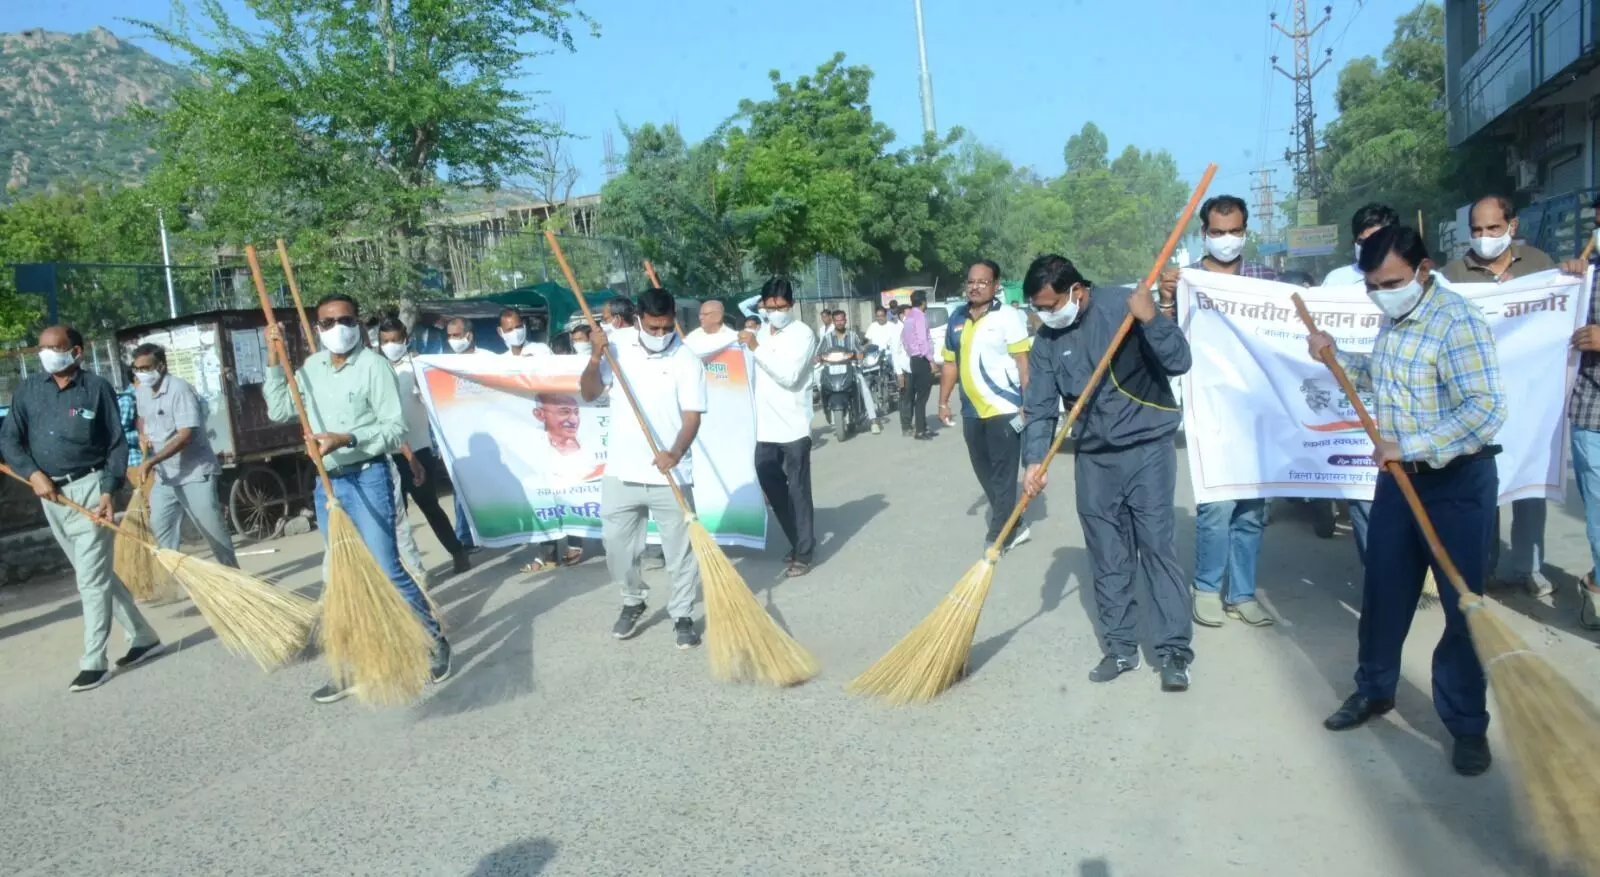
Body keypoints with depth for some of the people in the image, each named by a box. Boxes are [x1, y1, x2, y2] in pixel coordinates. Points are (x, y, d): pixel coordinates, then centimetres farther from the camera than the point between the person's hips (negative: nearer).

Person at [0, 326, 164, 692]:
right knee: (97, 574, 12)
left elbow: (118, 443, -5)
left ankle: (93, 662, 1)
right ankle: (144, 637, 24)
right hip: (51, 495, 6)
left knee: (91, 578, -5)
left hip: (89, 489, -5)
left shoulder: (97, 387, -4)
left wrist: (109, 490, -14)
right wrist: (33, 473, -10)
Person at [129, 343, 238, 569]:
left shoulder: (179, 389, -19)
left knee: (213, 528, -2)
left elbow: (185, 435, -26)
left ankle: (233, 573, 13)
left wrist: (151, 461, -28)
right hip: (164, 475, 8)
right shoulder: (140, 391, 7)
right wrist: (142, 434, 8)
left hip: (195, 473, -8)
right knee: (160, 526, 8)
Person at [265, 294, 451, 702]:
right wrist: (275, 359, 7)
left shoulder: (374, 366, -10)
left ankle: (434, 641, 10)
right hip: (327, 484, 6)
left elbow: (396, 429, -14)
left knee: (386, 569, -8)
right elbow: (279, 411, 12)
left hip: (367, 479, -6)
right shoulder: (310, 368, 10)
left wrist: (347, 438, -26)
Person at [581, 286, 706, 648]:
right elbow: (590, 394, 5)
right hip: (621, 471, 3)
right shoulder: (616, 343, 1)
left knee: (680, 550, 4)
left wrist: (676, 453, -29)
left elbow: (692, 417, -12)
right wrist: (595, 360, -13)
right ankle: (633, 601, 35)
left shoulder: (687, 360, -8)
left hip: (669, 475, -2)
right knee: (616, 545, 12)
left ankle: (682, 616, 20)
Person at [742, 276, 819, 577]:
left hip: (793, 427, -7)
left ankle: (804, 552, 9)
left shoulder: (802, 334, -8)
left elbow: (789, 376, -20)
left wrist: (756, 348, -18)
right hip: (765, 426, 7)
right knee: (773, 488, 13)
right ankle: (797, 542, 28)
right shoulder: (760, 333, 12)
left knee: (798, 491, 0)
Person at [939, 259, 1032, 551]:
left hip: (1004, 410, -7)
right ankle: (1013, 526, 27)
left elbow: (1024, 363, -10)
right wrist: (943, 401, 13)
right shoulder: (956, 319, 10)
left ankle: (999, 537, 7)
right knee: (984, 473, 14)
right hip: (972, 411, 7)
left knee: (1003, 476, -1)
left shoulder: (1008, 317, -8)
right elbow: (950, 363, 16)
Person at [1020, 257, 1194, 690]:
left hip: (1148, 449, -4)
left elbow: (1179, 362, -14)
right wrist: (1035, 460, -13)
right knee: (1108, 559, 9)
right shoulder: (1046, 340, 1)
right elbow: (1040, 407, 0)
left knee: (1159, 549, -3)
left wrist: (1151, 319, -29)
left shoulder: (1124, 305, -11)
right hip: (1093, 458, 4)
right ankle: (1120, 648, 21)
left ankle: (1175, 651, 5)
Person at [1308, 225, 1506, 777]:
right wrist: (1335, 355, 10)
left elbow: (1486, 411, -29)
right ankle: (1374, 690, 33)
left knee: (1462, 604, 3)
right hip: (1398, 477, 8)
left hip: (1456, 483, -7)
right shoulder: (1392, 320, 6)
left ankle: (1467, 724, 19)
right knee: (1382, 591, 15)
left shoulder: (1457, 323, -21)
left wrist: (1409, 447, -29)